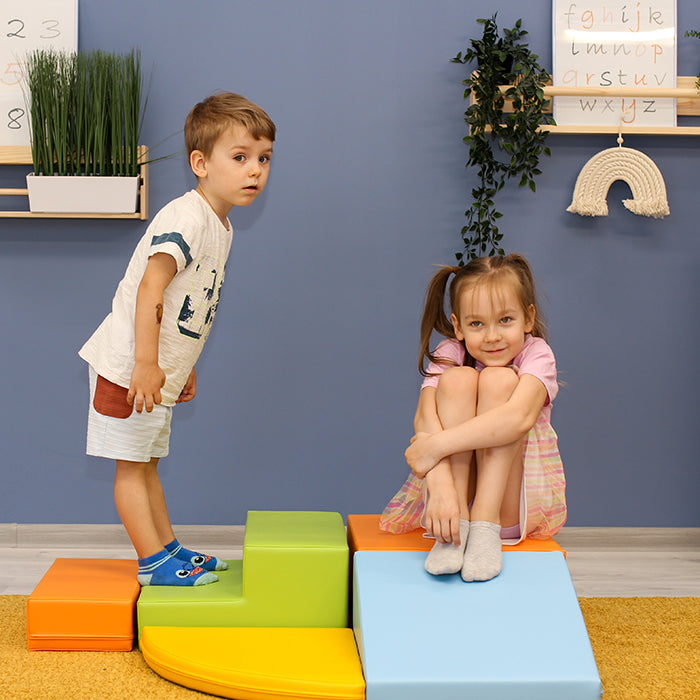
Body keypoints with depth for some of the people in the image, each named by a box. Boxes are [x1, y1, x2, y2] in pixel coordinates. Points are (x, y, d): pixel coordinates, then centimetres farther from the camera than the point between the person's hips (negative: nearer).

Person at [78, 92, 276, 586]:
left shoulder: (221, 227, 10)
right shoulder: (187, 219, -21)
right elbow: (149, 289, -28)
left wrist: (185, 366, 23)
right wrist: (145, 365, -30)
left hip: (158, 369, 10)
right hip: (128, 367, -10)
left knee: (145, 462, 19)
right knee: (131, 466, 1)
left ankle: (170, 549, 26)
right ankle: (154, 563, 5)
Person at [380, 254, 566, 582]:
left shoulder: (536, 355, -10)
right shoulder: (449, 354, -5)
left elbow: (519, 417, -32)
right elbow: (425, 419, -25)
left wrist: (436, 445, -35)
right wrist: (441, 484, -43)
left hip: (514, 504, -1)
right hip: (453, 493, 1)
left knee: (499, 379, -21)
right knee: (458, 379, -21)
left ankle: (485, 525, -28)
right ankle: (458, 526, -29)